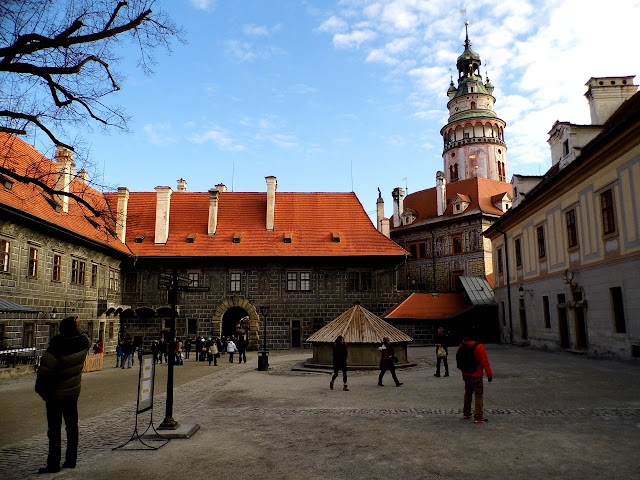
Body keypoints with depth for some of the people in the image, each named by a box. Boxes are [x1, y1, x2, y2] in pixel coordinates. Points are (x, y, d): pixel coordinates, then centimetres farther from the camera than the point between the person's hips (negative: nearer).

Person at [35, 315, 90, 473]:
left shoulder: (55, 349, -24)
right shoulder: (83, 343, -10)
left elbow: (44, 370, -16)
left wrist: (39, 388, -1)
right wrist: (76, 326, 15)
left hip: (55, 394, -5)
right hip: (73, 391, 5)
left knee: (54, 429, 4)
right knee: (72, 426, 14)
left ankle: (53, 464, 11)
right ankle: (71, 460, 22)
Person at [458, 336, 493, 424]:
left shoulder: (461, 346, 3)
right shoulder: (478, 346, -16)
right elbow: (484, 361, -17)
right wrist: (489, 374, -11)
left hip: (465, 374, 6)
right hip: (476, 375, -6)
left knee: (467, 393, 20)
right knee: (478, 395, 0)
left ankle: (466, 413, 30)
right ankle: (478, 417, -4)